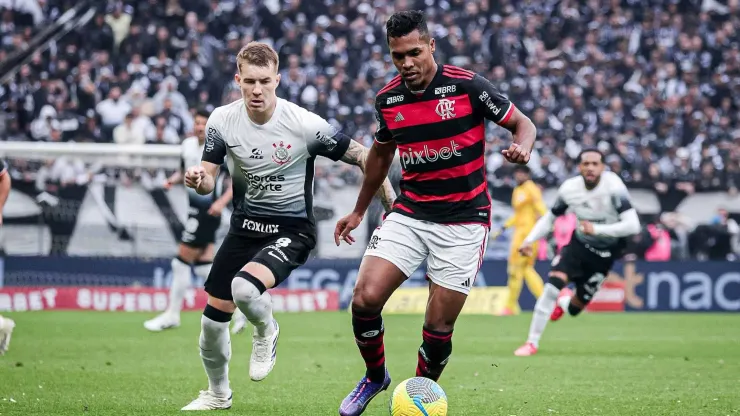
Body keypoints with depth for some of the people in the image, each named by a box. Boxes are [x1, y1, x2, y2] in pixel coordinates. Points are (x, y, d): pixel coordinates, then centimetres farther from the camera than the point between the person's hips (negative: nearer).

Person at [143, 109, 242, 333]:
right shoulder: (188, 144, 7)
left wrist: (222, 201, -26)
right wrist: (174, 179, 2)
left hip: (208, 212, -8)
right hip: (195, 211, 8)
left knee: (183, 261, -4)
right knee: (204, 264, 9)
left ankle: (172, 315, 6)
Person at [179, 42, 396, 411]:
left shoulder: (304, 124, -20)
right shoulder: (223, 121, -9)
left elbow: (362, 157, -10)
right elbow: (208, 179, -2)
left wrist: (395, 210, -12)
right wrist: (198, 179, -28)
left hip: (292, 231, -4)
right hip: (245, 226, 4)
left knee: (245, 288, -32)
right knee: (213, 317, 4)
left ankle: (265, 331, 5)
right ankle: (218, 394, 32)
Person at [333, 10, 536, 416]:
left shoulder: (467, 85, -12)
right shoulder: (387, 99, 1)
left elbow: (522, 123, -3)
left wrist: (522, 147, -26)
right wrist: (359, 210, 25)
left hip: (463, 220, -3)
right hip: (408, 214, 3)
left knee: (438, 329, -4)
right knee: (365, 299, -13)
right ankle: (375, 376, 15)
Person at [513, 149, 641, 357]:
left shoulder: (613, 186, -27)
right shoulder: (570, 188, -14)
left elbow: (633, 225, -33)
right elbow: (550, 217, 3)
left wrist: (597, 229, -41)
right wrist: (529, 240, -11)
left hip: (605, 252, -2)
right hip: (579, 244, 2)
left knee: (574, 309, 5)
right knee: (553, 284, -24)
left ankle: (563, 300, 46)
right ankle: (532, 342, -11)